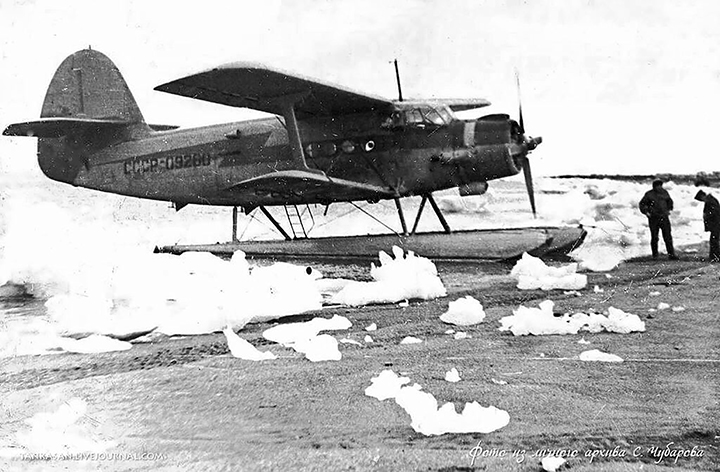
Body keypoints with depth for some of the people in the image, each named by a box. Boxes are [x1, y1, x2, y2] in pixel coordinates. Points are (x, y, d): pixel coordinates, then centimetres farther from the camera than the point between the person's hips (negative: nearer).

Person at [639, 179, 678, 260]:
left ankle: (671, 254, -3)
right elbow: (642, 204, 4)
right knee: (654, 237, 5)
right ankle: (655, 255, 18)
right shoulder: (649, 194, -2)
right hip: (653, 218, -2)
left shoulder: (664, 192, 7)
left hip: (664, 218, 2)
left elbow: (670, 201, 25)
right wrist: (646, 212, -8)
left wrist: (669, 209, 12)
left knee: (668, 237, -4)